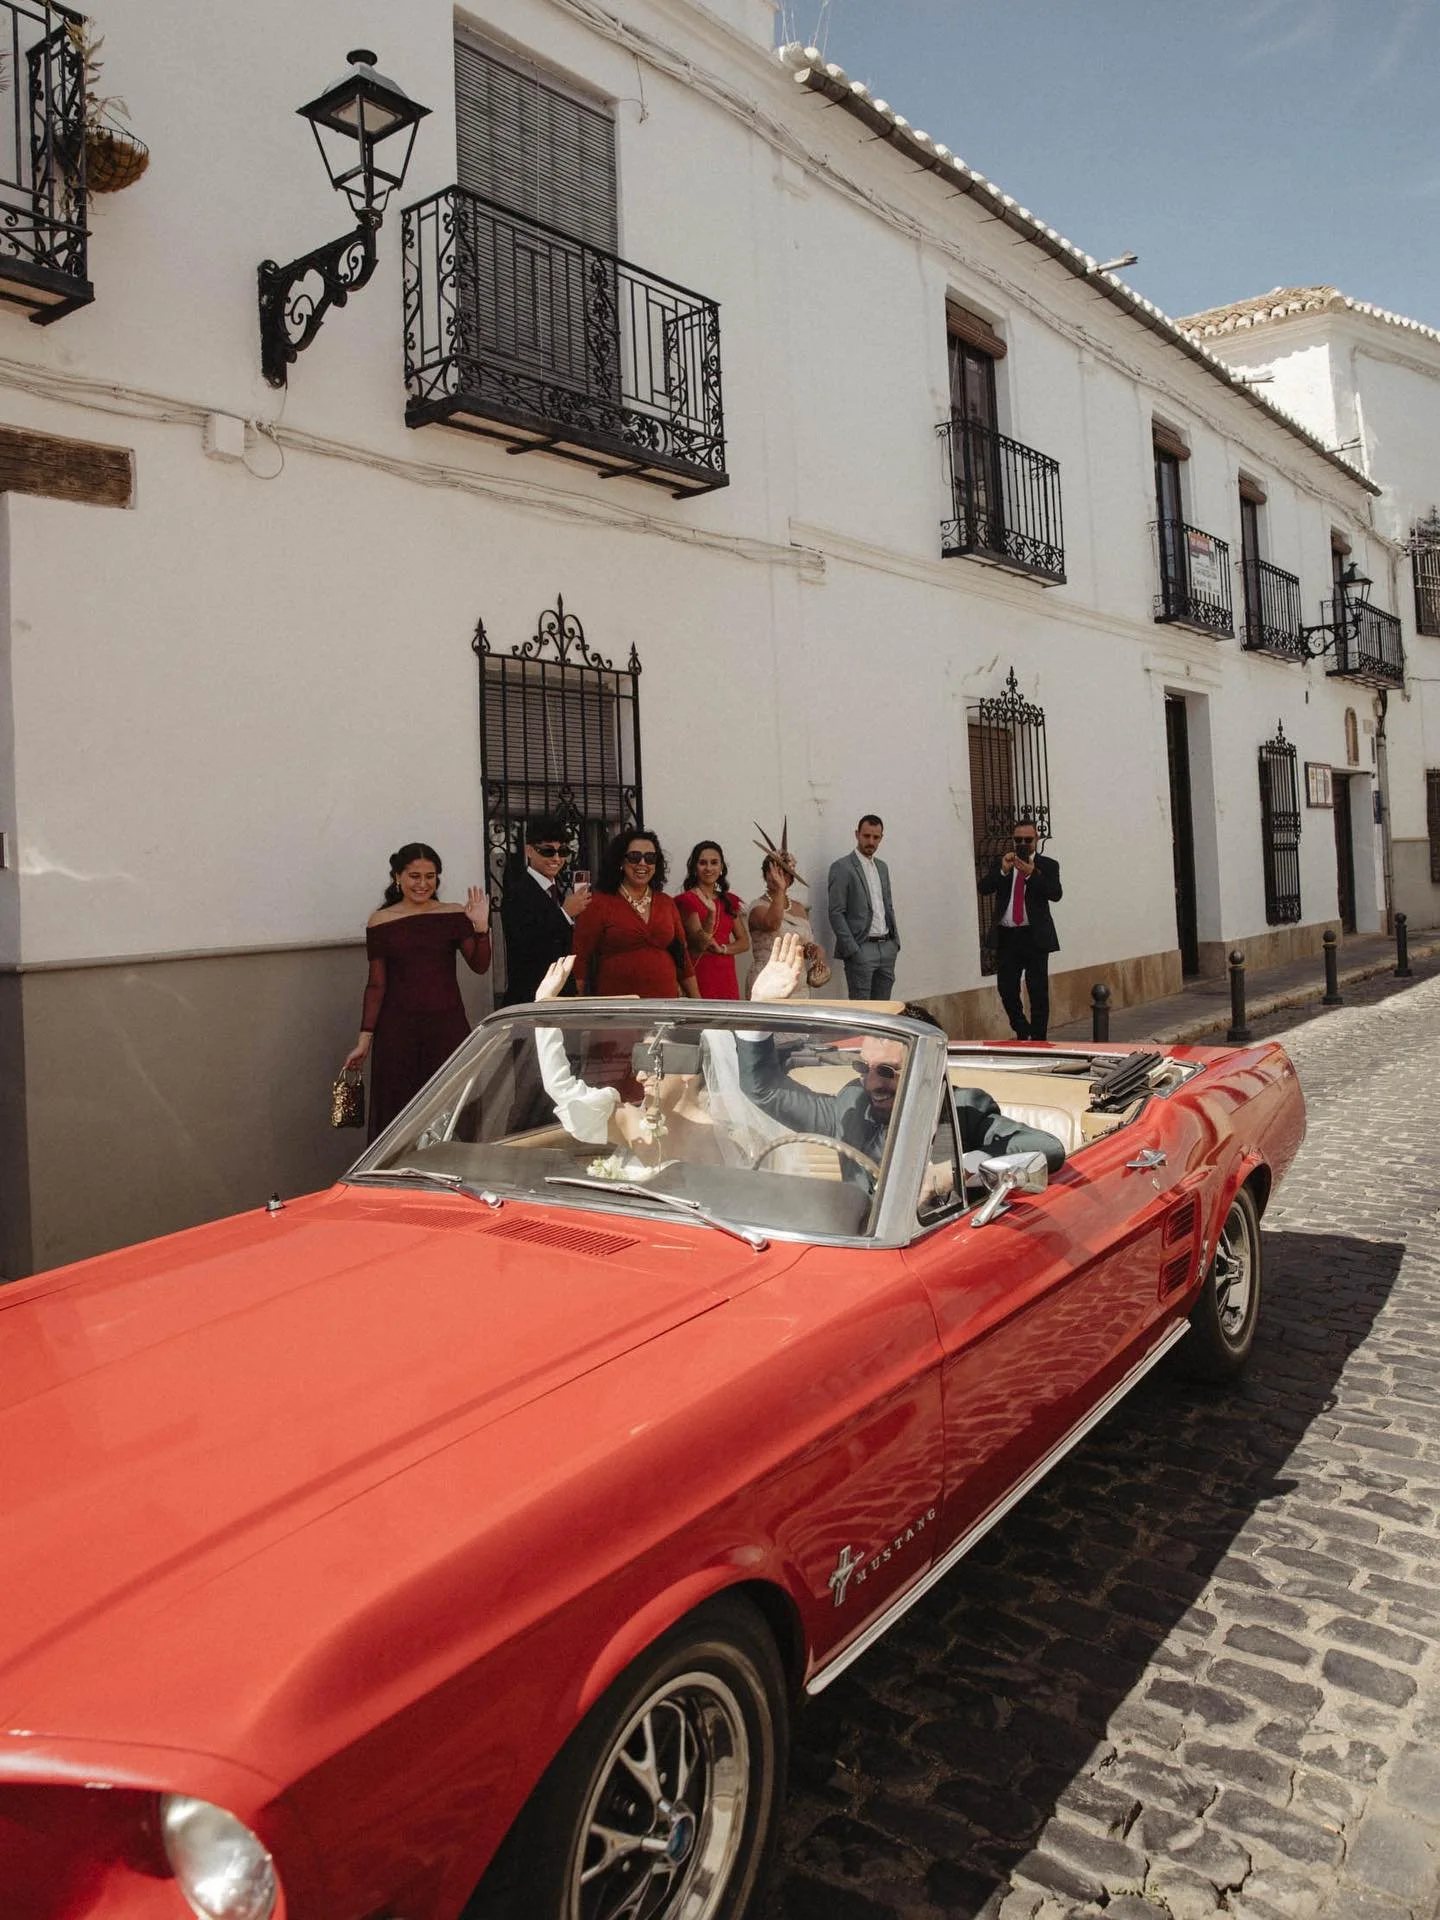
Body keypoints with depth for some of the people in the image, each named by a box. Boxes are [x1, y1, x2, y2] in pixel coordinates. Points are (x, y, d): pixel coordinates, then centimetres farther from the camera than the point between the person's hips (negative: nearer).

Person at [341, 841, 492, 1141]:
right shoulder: (380, 922, 3)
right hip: (398, 1029, 0)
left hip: (448, 1026, 1)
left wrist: (481, 927, -19)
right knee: (399, 1117, 1)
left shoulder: (455, 915, 4)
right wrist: (365, 1040, 1)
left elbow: (480, 966, -3)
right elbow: (376, 985, 4)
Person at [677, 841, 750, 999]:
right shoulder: (686, 900, -4)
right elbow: (700, 943, -13)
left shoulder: (730, 901, 13)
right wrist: (711, 913, -30)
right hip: (699, 976, -5)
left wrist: (722, 948, -9)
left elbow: (744, 942, 11)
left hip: (726, 978, 5)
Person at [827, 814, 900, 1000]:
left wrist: (895, 941, 12)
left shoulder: (882, 867, 17)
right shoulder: (842, 868, -6)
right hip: (861, 949, -7)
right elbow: (836, 913, -11)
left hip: (887, 948, 7)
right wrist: (852, 950, -16)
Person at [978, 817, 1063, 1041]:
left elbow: (1055, 894, -12)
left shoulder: (1047, 865, 3)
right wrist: (1003, 870, -16)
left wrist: (1031, 873, -21)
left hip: (1035, 937, -2)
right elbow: (984, 888, -3)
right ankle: (1022, 1033, 25)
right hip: (1006, 937, 2)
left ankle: (1038, 1040, 10)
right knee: (1007, 990, 4)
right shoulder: (1001, 863, 10)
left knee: (1038, 993, 1)